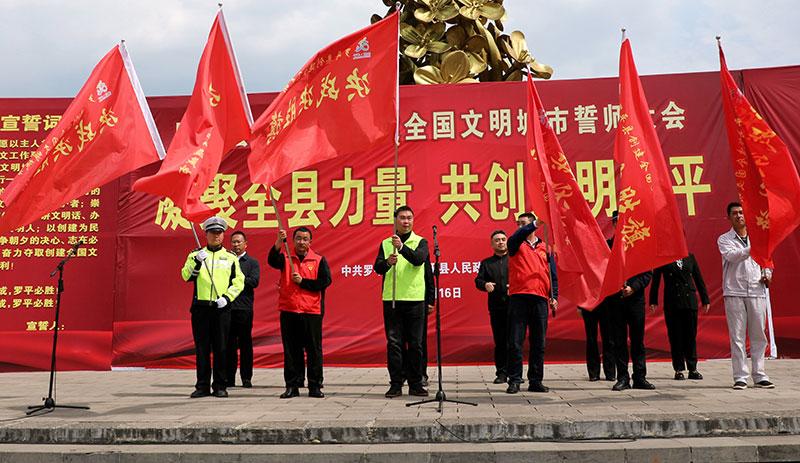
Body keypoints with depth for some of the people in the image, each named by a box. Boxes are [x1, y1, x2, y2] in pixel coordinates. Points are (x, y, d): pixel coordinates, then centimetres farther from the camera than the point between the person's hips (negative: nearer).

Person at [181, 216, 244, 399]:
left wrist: (227, 297, -9)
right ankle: (202, 386, 11)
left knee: (221, 348, 2)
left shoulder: (231, 258, 11)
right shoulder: (195, 255, 11)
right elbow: (186, 276, -4)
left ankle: (220, 386, 10)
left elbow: (239, 281, 5)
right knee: (201, 348, 4)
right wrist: (197, 262, -20)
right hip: (200, 308, 0)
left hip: (222, 308, 0)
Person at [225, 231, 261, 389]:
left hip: (244, 308, -2)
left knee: (245, 343, 1)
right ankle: (229, 378, 11)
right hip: (227, 307, 2)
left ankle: (246, 378, 7)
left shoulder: (252, 262, 8)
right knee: (229, 344, 4)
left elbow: (254, 282, -7)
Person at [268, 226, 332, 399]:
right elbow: (272, 260, -12)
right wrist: (279, 241, -25)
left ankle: (315, 386, 10)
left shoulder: (319, 260, 7)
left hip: (311, 312, -1)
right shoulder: (285, 258, 10)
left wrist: (302, 281, -8)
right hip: (288, 311, 1)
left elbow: (325, 281, -5)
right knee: (291, 350, 5)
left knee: (314, 349, 2)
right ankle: (292, 386, 13)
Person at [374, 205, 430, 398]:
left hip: (415, 299, -1)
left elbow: (418, 259, -15)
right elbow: (377, 268, 0)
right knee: (394, 343, 1)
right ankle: (396, 384, 6)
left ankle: (416, 384, 9)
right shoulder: (386, 243, 11)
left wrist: (402, 247, -31)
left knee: (415, 343, 1)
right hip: (391, 299, 1)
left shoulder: (420, 242, 6)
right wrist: (387, 262, -22)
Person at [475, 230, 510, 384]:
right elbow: (478, 280, 8)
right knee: (499, 341, 4)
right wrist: (485, 284, -14)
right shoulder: (486, 263, 17)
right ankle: (501, 373, 9)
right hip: (495, 307, 2)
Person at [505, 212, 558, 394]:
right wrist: (534, 225, -26)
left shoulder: (544, 248, 16)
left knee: (539, 343, 5)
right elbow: (517, 236, -15)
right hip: (518, 297, -2)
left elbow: (552, 275, 15)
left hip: (540, 299, 2)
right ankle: (514, 380, 2)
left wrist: (554, 296, 4)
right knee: (515, 342, -4)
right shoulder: (516, 245, 10)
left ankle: (536, 380, 13)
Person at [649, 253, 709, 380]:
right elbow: (655, 280, 2)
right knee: (675, 336, 1)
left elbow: (698, 278, 14)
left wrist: (705, 299, 12)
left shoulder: (689, 257, 11)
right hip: (672, 302, -2)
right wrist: (653, 301, -4)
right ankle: (678, 370, 8)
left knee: (691, 335, 4)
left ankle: (692, 369, 12)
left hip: (690, 301, 2)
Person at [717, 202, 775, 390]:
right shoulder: (724, 239, 6)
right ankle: (740, 377, 2)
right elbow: (731, 256, -14)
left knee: (758, 335, 3)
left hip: (757, 291, 3)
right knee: (737, 337, -2)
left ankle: (759, 376, 11)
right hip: (734, 292, -3)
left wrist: (767, 274, 3)